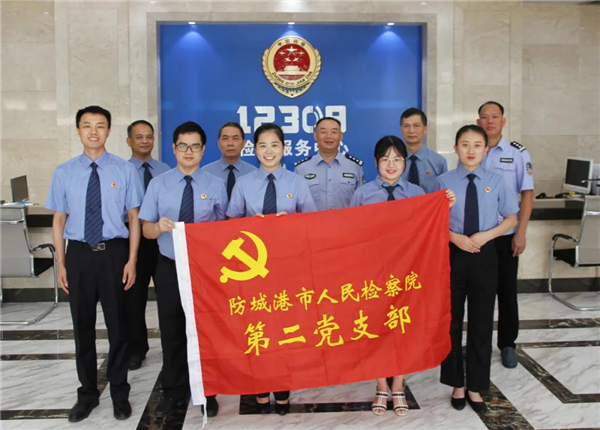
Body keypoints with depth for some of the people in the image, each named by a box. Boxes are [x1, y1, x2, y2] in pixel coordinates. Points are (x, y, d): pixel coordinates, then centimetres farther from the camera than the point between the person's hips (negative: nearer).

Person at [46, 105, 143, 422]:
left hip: (114, 253, -1)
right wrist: (61, 264, 1)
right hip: (79, 254, 2)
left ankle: (120, 394, 29)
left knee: (117, 326, 10)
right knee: (82, 327, 13)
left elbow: (134, 217, -2)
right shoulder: (64, 172, 1)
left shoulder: (124, 170, -4)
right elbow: (59, 220, 4)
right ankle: (87, 394, 32)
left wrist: (132, 261, -7)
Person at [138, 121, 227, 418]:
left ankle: (206, 393, 26)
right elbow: (146, 230, 0)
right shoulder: (158, 184, 1)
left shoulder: (216, 186, -1)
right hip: (169, 267, 1)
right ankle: (173, 393, 26)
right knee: (172, 333, 10)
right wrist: (160, 227, -21)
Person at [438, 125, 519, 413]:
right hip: (453, 254, -1)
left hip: (484, 254, 1)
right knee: (452, 321, 8)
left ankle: (476, 387, 23)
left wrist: (485, 235, -11)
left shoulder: (495, 182, 1)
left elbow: (510, 219, 5)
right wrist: (456, 237, -17)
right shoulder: (444, 181, -3)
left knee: (481, 322, 8)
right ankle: (456, 384, 24)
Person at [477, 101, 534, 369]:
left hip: (506, 235, -1)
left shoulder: (517, 153, -2)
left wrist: (521, 233, -9)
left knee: (507, 290, 8)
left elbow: (527, 194, -3)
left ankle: (507, 344, 21)